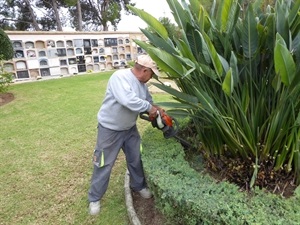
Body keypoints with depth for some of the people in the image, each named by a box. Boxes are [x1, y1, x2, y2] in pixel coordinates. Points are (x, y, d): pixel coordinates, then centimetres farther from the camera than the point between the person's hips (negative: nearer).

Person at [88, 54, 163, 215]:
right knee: (104, 164, 6)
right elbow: (128, 100, -40)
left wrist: (157, 110, -3)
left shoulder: (142, 83, 1)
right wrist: (149, 107, -28)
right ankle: (94, 198, 26)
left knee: (136, 159, 17)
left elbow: (149, 101, 16)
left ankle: (138, 186, 42)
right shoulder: (120, 77, -26)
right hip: (110, 129, -7)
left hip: (130, 128, 8)